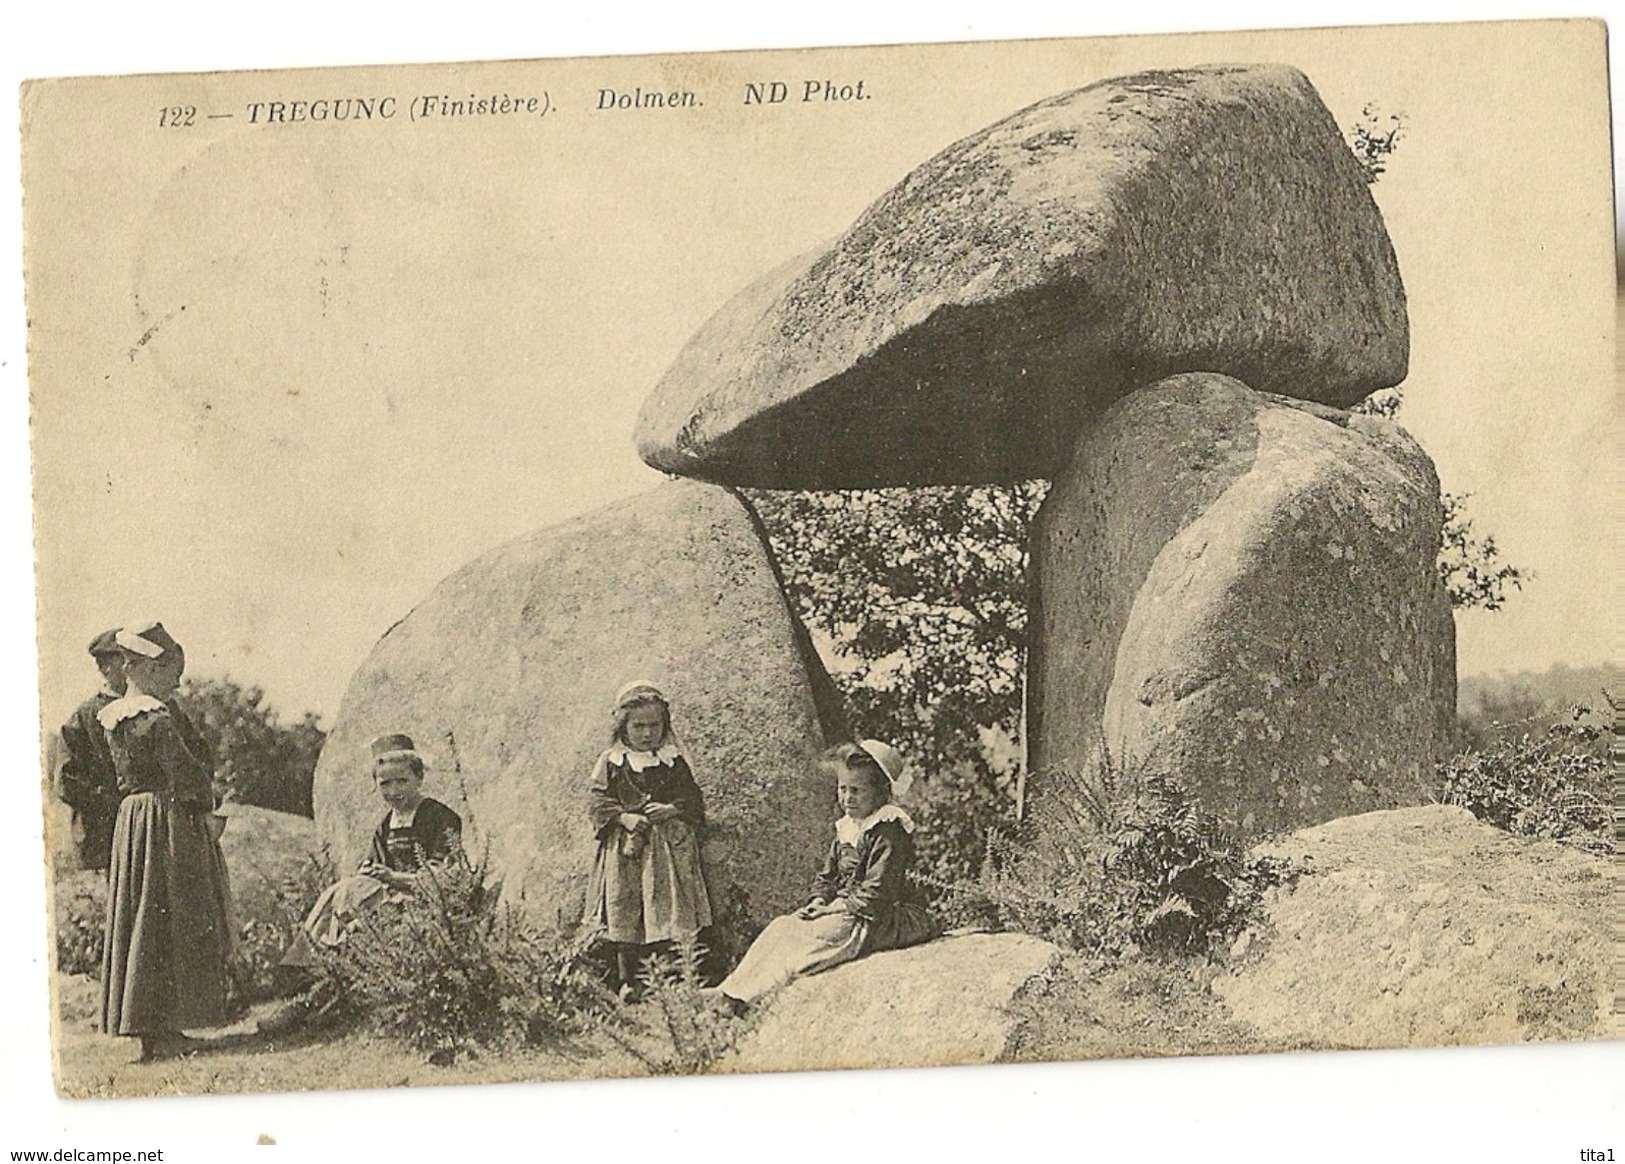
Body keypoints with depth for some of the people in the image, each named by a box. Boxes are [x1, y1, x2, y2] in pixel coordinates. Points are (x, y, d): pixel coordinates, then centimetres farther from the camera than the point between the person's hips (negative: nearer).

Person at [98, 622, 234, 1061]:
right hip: (171, 822, -9)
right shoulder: (157, 718, -17)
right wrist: (207, 811, -2)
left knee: (138, 920, 11)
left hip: (130, 820, 9)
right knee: (174, 922, -4)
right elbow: (187, 773, -17)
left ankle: (147, 1027, 16)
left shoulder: (111, 717, 10)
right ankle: (165, 1030, -2)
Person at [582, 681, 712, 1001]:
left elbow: (694, 800, 6)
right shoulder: (610, 763, 3)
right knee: (624, 912, 1)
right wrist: (623, 817, -15)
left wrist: (672, 809, -13)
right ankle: (627, 980, 11)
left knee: (668, 911, -1)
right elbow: (597, 800, -1)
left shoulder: (674, 762, 6)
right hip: (625, 848, -1)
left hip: (669, 848, 1)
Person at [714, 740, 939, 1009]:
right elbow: (826, 878, 20)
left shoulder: (889, 832, -13)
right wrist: (819, 902, -2)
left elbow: (876, 892, -20)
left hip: (876, 917, -9)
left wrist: (832, 909, -17)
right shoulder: (845, 830, 16)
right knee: (782, 926, -10)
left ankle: (751, 999, -32)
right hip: (843, 910, 9)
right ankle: (733, 993, -20)